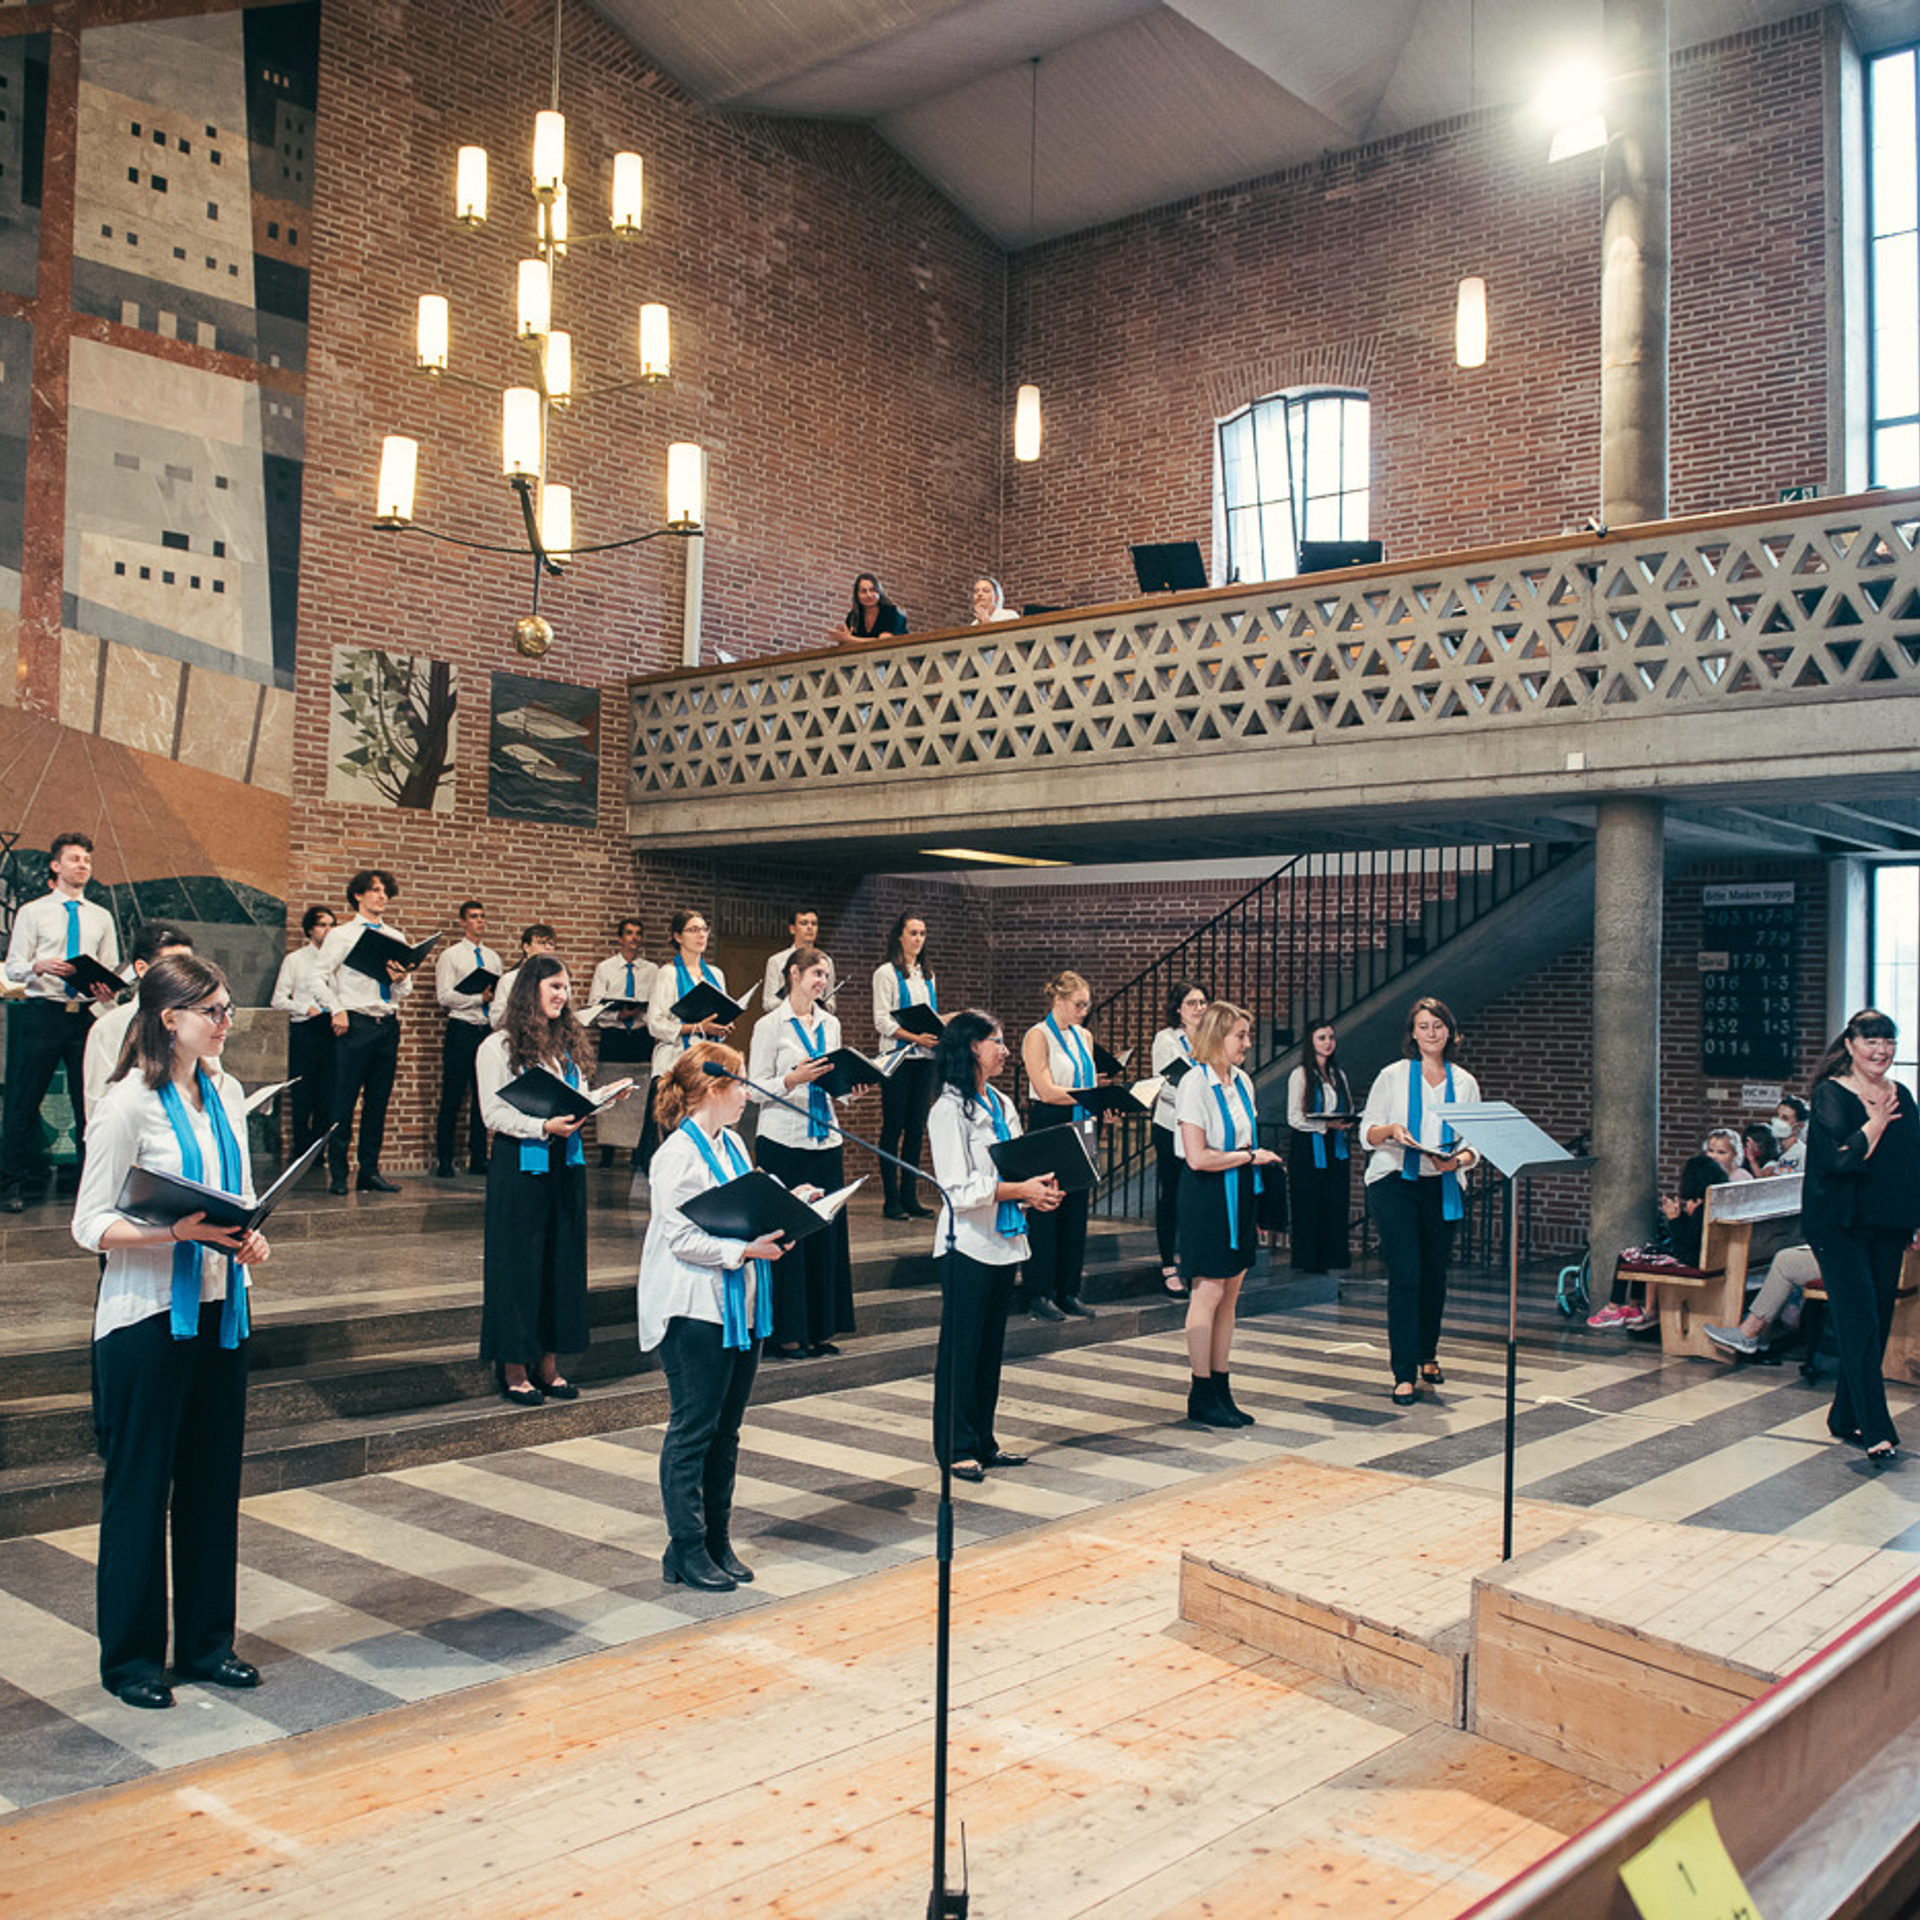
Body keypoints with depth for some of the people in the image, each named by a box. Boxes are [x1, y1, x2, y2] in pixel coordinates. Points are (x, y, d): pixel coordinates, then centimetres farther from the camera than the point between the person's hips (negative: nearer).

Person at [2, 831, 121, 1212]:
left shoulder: (101, 918, 15)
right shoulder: (32, 912, 7)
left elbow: (112, 970, 14)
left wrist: (106, 991, -8)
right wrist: (39, 966, -20)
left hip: (87, 1014, 2)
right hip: (43, 1013, -2)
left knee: (89, 1102, 2)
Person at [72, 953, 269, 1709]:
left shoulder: (226, 1092, 8)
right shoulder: (129, 1103, -13)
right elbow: (91, 1225, -13)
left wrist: (250, 1237, -4)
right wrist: (177, 1230, -27)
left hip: (219, 1307, 7)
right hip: (147, 1315, -7)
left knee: (214, 1478, 12)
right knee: (140, 1485, 4)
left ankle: (205, 1643, 25)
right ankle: (130, 1657, 18)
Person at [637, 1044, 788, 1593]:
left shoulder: (732, 1143, 11)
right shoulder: (679, 1155, -16)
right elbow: (683, 1239, -19)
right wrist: (744, 1249, -23)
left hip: (740, 1304, 9)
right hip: (694, 1310, -9)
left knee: (726, 1429, 14)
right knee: (693, 1430, 0)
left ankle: (717, 1541, 23)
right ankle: (686, 1550, 10)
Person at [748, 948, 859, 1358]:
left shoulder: (830, 1024, 13)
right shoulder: (770, 1025, -5)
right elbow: (756, 1089, -8)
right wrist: (793, 1079, -23)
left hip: (825, 1138, 6)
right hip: (783, 1141, -6)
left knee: (827, 1231, 5)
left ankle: (820, 1329, 14)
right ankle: (785, 1333, 5)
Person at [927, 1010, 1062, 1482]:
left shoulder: (1002, 1104, 13)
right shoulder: (949, 1110, -13)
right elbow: (959, 1189, -19)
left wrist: (1038, 1190, -1)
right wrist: (1020, 1190, -21)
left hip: (1005, 1241, 8)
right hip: (968, 1244, -8)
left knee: (991, 1345, 13)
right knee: (961, 1348, 1)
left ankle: (983, 1441, 22)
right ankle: (956, 1448, 10)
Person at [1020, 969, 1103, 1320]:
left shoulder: (1084, 1037, 15)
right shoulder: (1038, 1036, -7)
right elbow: (1047, 1091, -16)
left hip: (1081, 1130, 7)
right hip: (1049, 1130, -7)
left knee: (1077, 1211, 8)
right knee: (1046, 1211, -3)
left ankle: (1069, 1291, 16)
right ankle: (1039, 1294, 5)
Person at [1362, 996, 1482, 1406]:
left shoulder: (1465, 1083, 9)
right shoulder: (1393, 1076, 2)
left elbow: (1475, 1144, 9)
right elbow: (1367, 1133, 2)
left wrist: (1457, 1160, -12)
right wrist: (1392, 1130, -19)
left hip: (1442, 1188, 3)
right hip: (1394, 1183, -3)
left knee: (1435, 1275, 10)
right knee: (1405, 1276, -10)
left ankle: (1428, 1355, 33)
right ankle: (1404, 1374, -7)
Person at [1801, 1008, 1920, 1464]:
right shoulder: (1830, 1094, -7)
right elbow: (1840, 1157, -20)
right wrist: (1876, 1122, -11)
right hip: (1840, 1225, -6)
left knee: (1876, 1324, 9)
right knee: (1860, 1323, -11)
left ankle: (1846, 1418, 21)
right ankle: (1876, 1430, -12)